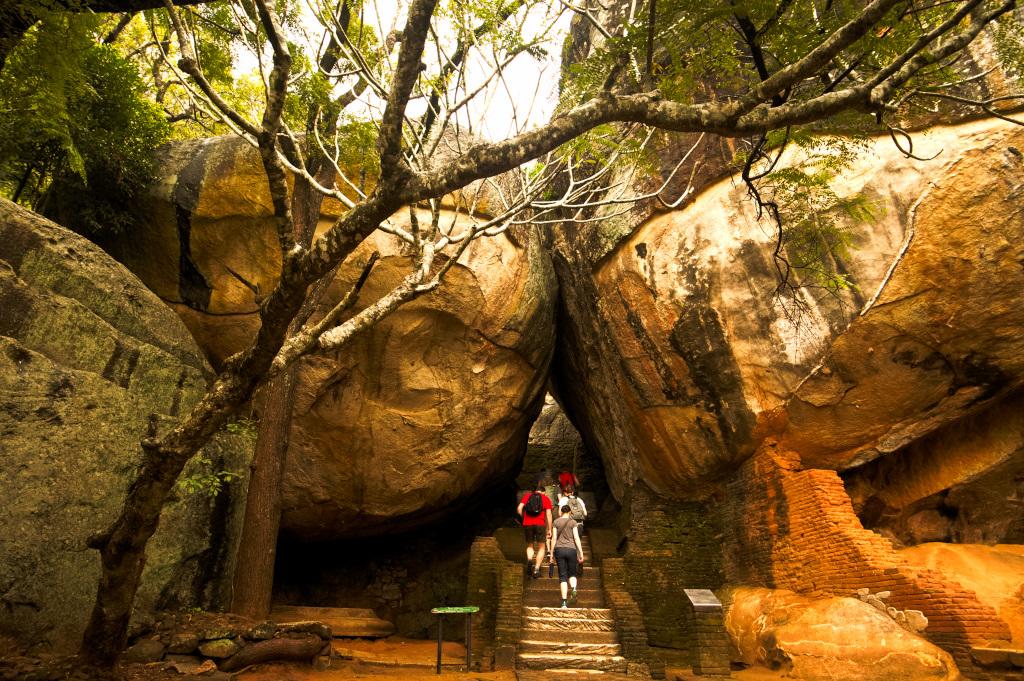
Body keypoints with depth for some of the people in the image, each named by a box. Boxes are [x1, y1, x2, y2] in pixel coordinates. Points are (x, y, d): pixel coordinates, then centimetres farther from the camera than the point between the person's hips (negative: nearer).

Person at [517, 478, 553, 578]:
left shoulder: (527, 496, 11)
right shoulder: (546, 498, 7)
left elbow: (519, 509, 0)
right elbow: (548, 515, -1)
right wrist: (549, 530, 3)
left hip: (527, 524, 2)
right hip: (540, 524, -2)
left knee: (530, 546, 19)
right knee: (541, 548, 13)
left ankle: (529, 560, -9)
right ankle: (536, 568, 0)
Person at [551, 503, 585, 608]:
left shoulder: (556, 522, 7)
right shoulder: (573, 522, 4)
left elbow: (554, 538, 4)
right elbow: (576, 538, -3)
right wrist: (581, 553, -2)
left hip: (559, 549, 1)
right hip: (571, 549, -1)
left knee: (562, 576, 4)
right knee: (572, 574, 15)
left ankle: (564, 601, -5)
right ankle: (573, 589, -15)